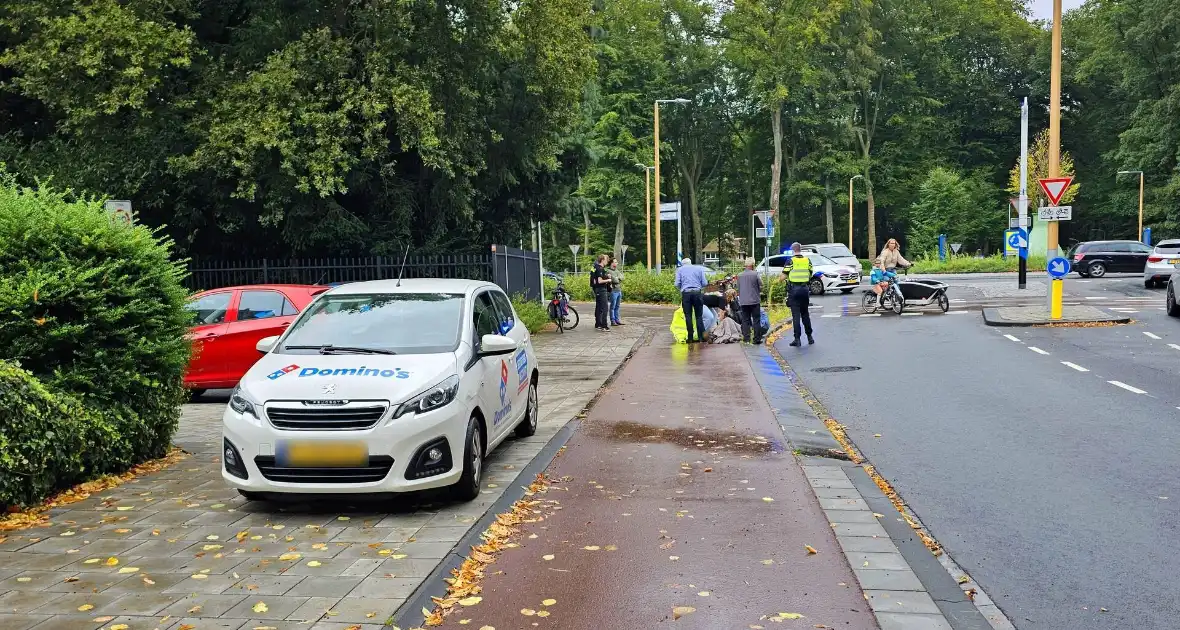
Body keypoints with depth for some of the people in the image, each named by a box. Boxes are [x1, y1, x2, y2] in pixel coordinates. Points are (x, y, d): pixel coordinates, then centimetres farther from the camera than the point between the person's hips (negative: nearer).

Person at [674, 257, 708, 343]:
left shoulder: (680, 269, 10)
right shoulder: (699, 269, 12)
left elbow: (677, 284, 1)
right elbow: (704, 283, 5)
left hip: (686, 293, 0)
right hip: (697, 292, 1)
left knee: (688, 316, 4)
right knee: (699, 316, 5)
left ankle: (690, 338, 1)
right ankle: (701, 337, 0)